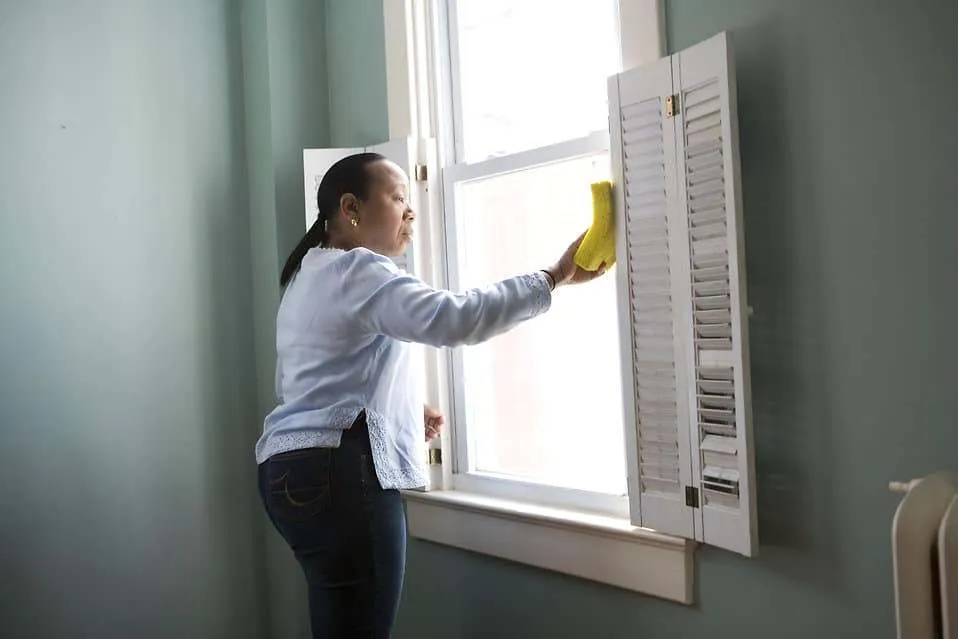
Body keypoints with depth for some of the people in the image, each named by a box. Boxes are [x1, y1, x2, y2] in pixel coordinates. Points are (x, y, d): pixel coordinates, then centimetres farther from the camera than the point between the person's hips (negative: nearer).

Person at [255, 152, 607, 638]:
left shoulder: (310, 276, 22)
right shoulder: (357, 271, -11)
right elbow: (456, 319, -26)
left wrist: (401, 410, 17)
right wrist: (556, 277, -22)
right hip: (339, 475, -11)